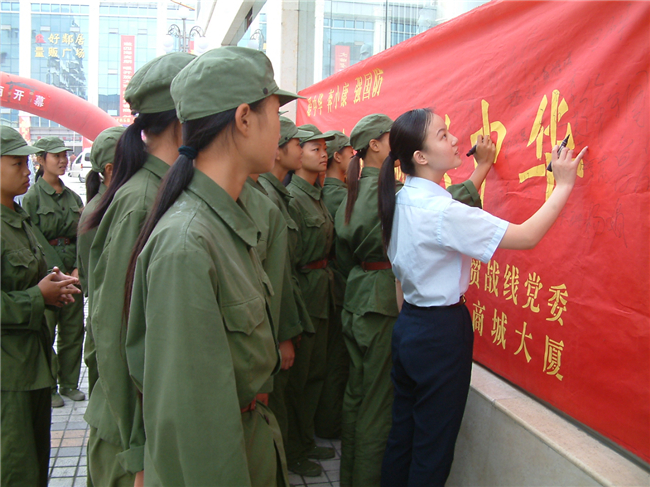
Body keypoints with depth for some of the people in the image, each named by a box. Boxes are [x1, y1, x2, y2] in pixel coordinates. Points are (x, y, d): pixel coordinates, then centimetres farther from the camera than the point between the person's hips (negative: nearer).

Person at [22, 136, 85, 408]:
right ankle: (48, 388, 17)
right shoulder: (32, 197, -5)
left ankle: (69, 383, 24)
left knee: (73, 332, 10)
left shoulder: (73, 197, 11)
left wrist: (79, 270, -2)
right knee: (45, 334, 3)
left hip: (73, 275, 5)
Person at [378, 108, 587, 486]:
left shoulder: (402, 200, 2)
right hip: (441, 331, -9)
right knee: (433, 445, 8)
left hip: (409, 323, 9)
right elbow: (527, 236, -22)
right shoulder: (442, 212, -25)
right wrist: (564, 185, -13)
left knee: (402, 432, 20)